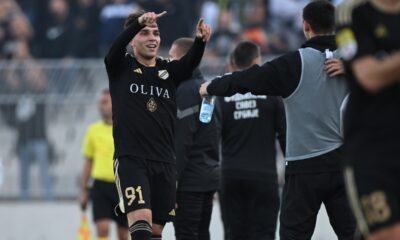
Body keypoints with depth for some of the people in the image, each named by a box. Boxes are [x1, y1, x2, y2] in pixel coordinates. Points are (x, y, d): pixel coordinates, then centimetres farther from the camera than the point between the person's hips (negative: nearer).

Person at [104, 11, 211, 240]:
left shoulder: (169, 70, 11)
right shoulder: (121, 67, 3)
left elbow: (190, 63, -9)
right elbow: (116, 48, -18)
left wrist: (201, 40, -31)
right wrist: (139, 23, -37)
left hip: (165, 161, 4)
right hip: (130, 158, -4)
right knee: (141, 217, -20)